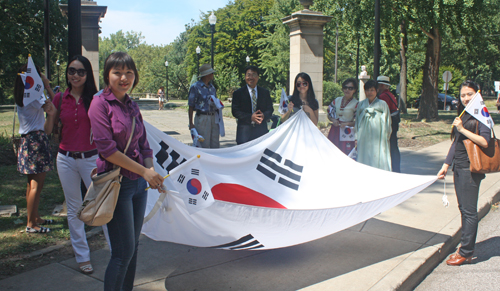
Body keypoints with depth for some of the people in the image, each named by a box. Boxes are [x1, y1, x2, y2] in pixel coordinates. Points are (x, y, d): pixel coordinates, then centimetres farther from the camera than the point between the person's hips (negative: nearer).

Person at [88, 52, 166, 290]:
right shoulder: (100, 103, -8)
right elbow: (107, 149, -16)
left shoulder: (132, 106, 12)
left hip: (138, 184, 7)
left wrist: (151, 171, -5)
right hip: (117, 183, -7)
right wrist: (145, 172, -15)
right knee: (124, 251, -4)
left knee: (133, 247, 13)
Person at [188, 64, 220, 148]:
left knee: (215, 145, 7)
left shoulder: (212, 87, 16)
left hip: (213, 117, 6)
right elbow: (191, 106, -5)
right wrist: (191, 123, -8)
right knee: (204, 145, -4)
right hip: (202, 118, -6)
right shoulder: (195, 87, -4)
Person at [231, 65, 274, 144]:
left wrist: (264, 115, -13)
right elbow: (235, 111, -3)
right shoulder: (238, 93, 5)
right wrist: (250, 117, -17)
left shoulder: (265, 92, 13)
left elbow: (270, 109, 11)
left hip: (261, 131, 2)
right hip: (244, 131, -2)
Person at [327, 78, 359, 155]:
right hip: (334, 131, 4)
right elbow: (329, 114, 16)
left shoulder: (356, 104, -4)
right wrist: (333, 120, -4)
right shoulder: (336, 100, 8)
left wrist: (347, 123, -18)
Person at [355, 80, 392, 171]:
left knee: (378, 161, -6)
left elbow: (387, 122, 4)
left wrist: (386, 138, -2)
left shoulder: (382, 104, 4)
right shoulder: (361, 105, 12)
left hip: (378, 139, -3)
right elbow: (357, 122, 15)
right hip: (364, 139, 3)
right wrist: (356, 138, 9)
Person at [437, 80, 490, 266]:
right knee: (463, 209, 11)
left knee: (469, 211, -3)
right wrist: (446, 165, 17)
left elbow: (484, 142, -19)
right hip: (458, 168, 8)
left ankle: (466, 252, 3)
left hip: (471, 169, -8)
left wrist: (462, 129, -19)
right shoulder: (462, 115, 16)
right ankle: (466, 249, 19)